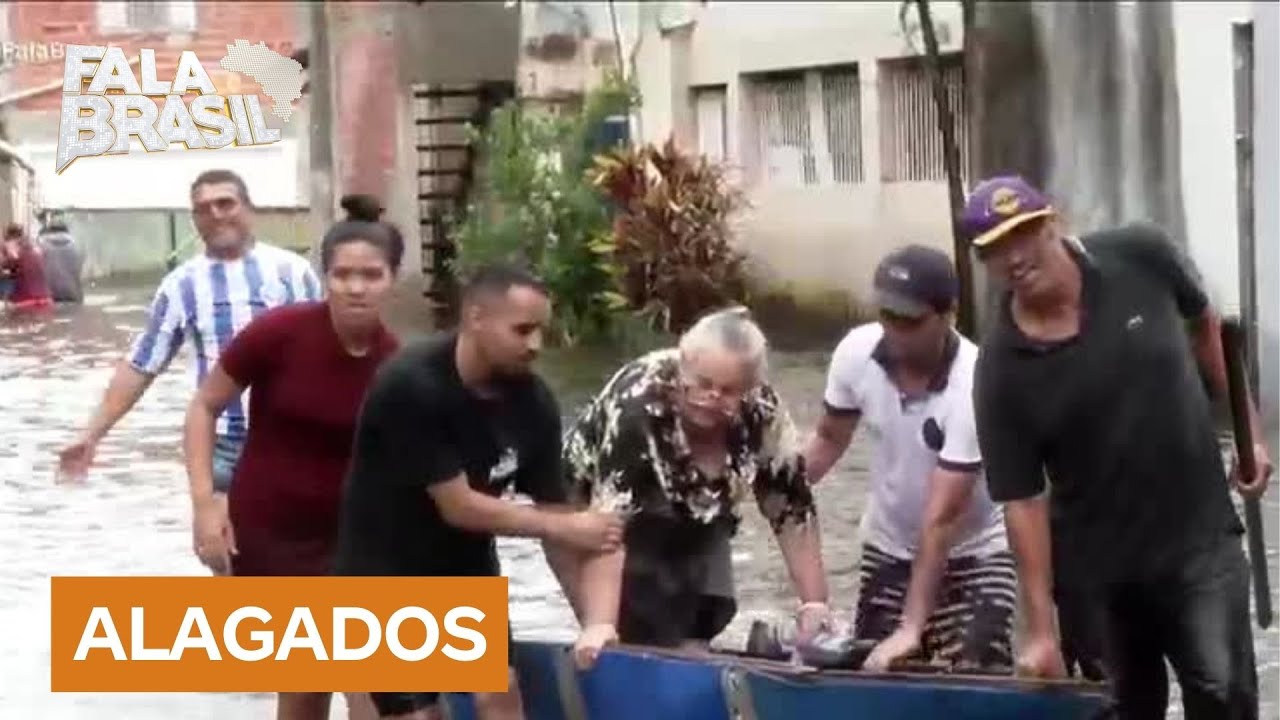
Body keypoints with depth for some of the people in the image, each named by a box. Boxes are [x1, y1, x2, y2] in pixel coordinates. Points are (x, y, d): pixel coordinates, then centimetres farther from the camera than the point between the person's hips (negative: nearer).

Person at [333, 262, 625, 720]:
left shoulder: (533, 400, -11)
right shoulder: (412, 386, -29)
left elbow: (551, 510, -7)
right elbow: (458, 506, -26)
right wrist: (564, 528, -22)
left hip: (465, 563, 6)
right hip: (385, 569, -5)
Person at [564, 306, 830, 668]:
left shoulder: (762, 410, -24)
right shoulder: (638, 403, -36)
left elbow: (793, 510, -15)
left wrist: (814, 605, -20)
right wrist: (600, 624, -47)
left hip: (693, 527, 4)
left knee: (692, 646, -1)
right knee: (640, 641, -15)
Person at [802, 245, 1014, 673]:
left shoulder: (973, 386, -32)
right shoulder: (856, 352, -18)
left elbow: (941, 519, -31)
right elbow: (829, 439, 3)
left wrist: (912, 627, -31)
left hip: (975, 554, -5)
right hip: (888, 547, 5)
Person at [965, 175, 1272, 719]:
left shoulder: (1140, 256, -12)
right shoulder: (1002, 372, -15)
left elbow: (1204, 324, 8)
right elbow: (1021, 500, -12)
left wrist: (1248, 430, 6)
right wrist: (1041, 629, -13)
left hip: (1199, 537, 0)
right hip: (1099, 564, 0)